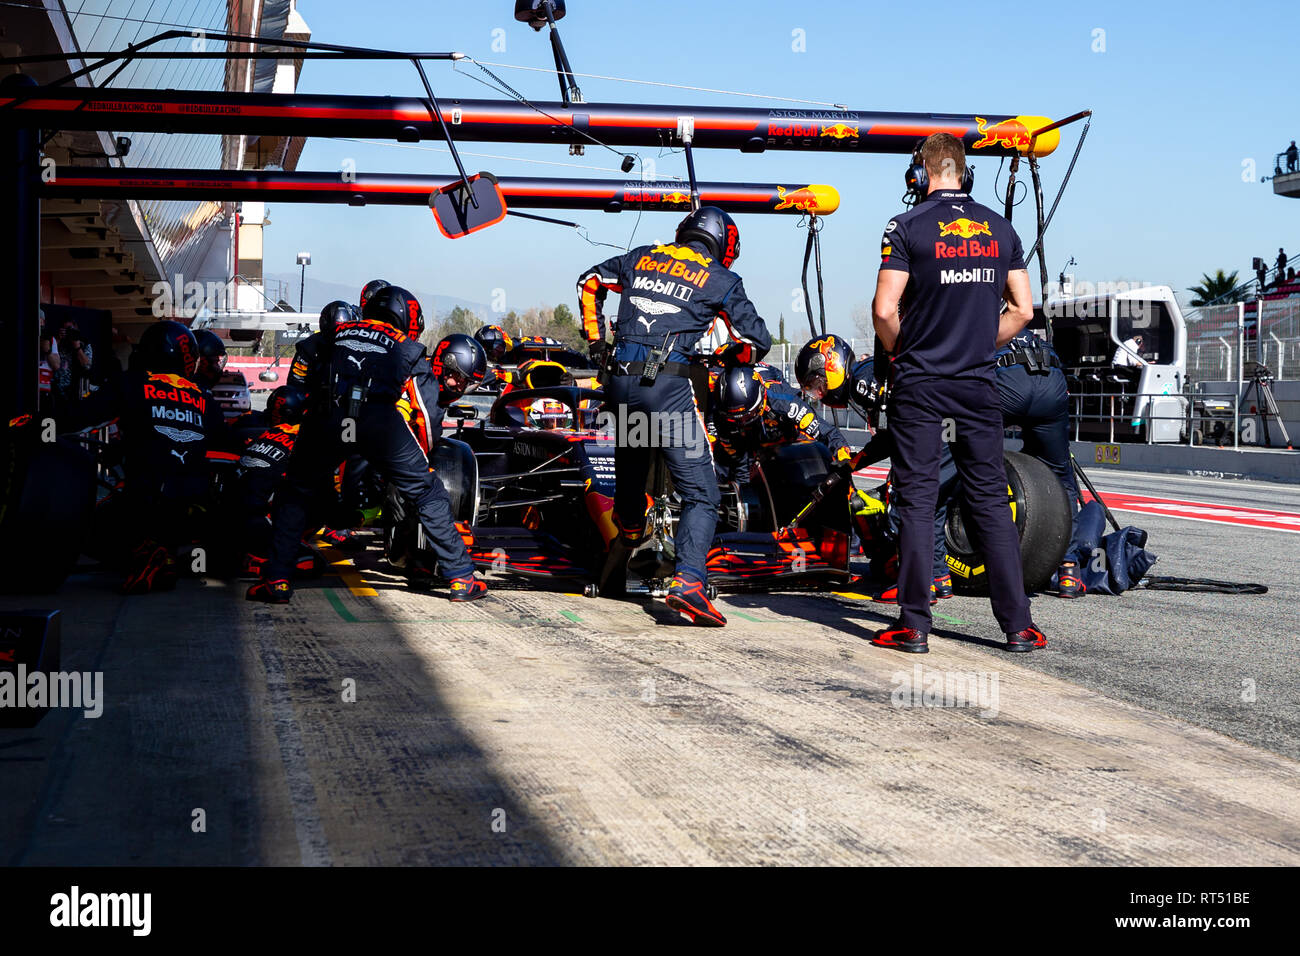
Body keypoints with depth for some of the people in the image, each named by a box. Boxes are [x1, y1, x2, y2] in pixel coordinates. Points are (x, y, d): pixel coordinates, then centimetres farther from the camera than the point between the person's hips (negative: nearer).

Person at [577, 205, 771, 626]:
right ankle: (687, 582, -21)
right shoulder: (719, 280, 5)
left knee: (630, 471, 30)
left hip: (618, 380, 6)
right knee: (701, 494, -4)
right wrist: (725, 357, 26)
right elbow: (758, 341, 7)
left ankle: (628, 537, 54)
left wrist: (595, 339, 34)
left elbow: (589, 282, 31)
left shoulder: (641, 257, 18)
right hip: (668, 387, -5)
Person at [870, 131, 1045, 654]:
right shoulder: (999, 228, 7)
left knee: (917, 500, 1)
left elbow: (884, 310, -11)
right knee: (991, 498, 7)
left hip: (920, 384, -3)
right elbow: (1022, 310, 9)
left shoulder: (908, 227, -6)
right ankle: (1017, 624, 7)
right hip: (978, 385, 3)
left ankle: (915, 625, 2)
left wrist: (904, 353, 6)